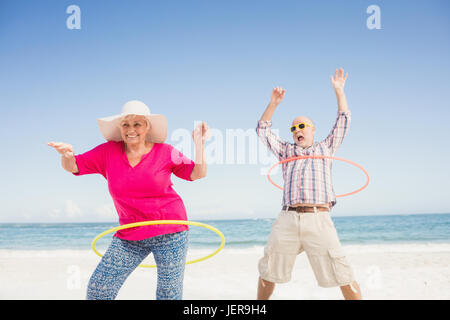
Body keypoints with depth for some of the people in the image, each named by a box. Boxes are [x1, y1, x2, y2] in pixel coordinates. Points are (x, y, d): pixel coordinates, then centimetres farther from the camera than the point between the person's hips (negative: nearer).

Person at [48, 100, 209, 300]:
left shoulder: (164, 152, -3)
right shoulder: (108, 152, 2)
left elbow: (197, 174, 1)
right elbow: (73, 166, 2)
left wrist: (199, 144, -12)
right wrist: (67, 154, -20)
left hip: (169, 232, -2)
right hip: (130, 236, 2)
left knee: (169, 292, 7)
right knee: (98, 287, -3)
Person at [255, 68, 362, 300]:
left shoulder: (325, 148, 22)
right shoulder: (286, 151, 25)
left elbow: (343, 122, 17)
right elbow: (262, 131, 21)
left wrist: (339, 91, 15)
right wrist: (273, 104, 13)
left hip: (318, 219, -2)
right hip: (287, 220, 2)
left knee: (342, 275, -8)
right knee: (267, 273, 4)